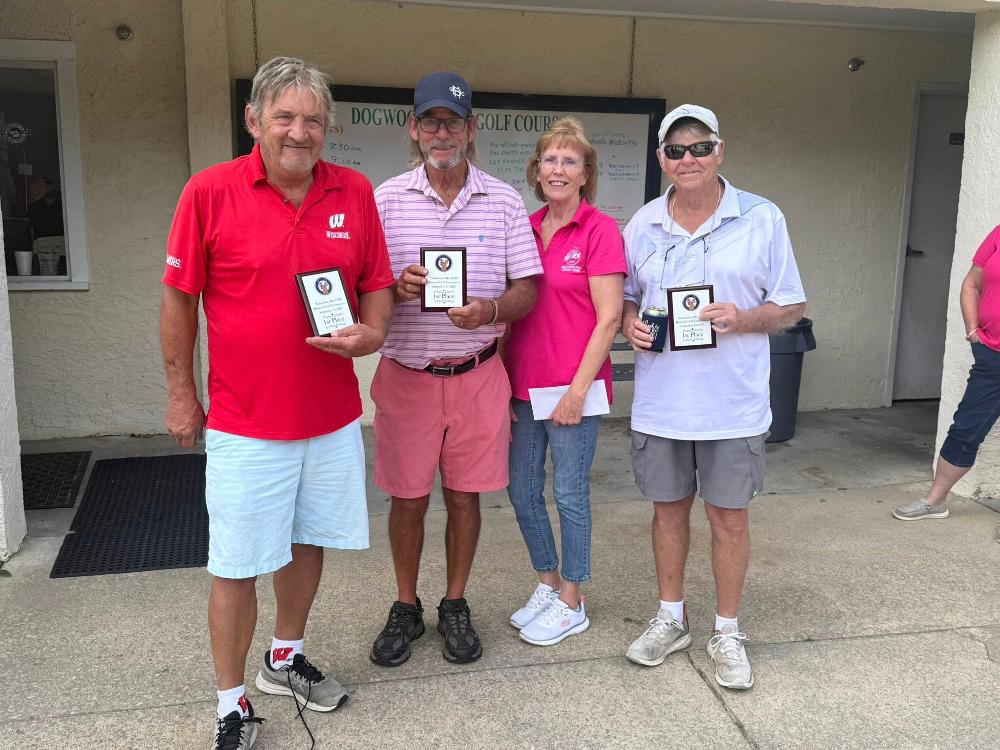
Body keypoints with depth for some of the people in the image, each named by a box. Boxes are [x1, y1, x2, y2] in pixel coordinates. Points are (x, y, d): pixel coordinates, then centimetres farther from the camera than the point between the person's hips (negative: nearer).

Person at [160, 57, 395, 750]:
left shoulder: (356, 193, 0)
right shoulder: (210, 191, -9)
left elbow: (377, 285, 10)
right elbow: (179, 301, -3)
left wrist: (369, 333, -11)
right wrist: (182, 395, 1)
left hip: (333, 417, 4)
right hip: (245, 424, -3)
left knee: (309, 543, 19)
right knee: (237, 567, 4)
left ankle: (286, 659, 42)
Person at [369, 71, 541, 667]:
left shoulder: (504, 201, 2)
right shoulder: (387, 198, 1)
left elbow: (529, 289, 1)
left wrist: (489, 310, -20)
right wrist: (395, 286, -20)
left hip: (477, 374, 1)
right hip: (406, 373, 0)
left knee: (464, 496, 11)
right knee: (408, 499, 9)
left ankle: (456, 606, 30)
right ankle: (406, 608, 29)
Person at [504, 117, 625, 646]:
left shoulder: (599, 230, -8)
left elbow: (609, 317, -12)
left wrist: (578, 388, -15)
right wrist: (502, 382, 7)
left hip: (572, 388, -6)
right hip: (522, 385, 6)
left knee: (569, 494, 6)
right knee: (522, 492, 13)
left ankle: (571, 604, 23)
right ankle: (547, 585, 34)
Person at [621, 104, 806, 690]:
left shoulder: (763, 219, -3)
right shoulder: (643, 224, 6)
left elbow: (791, 307, 0)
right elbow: (624, 299, 15)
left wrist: (741, 319, -19)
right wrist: (630, 323, -7)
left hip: (733, 404, -2)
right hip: (660, 401, 3)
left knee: (730, 515, 5)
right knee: (669, 508, 13)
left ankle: (727, 632, 23)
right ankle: (671, 619, 32)